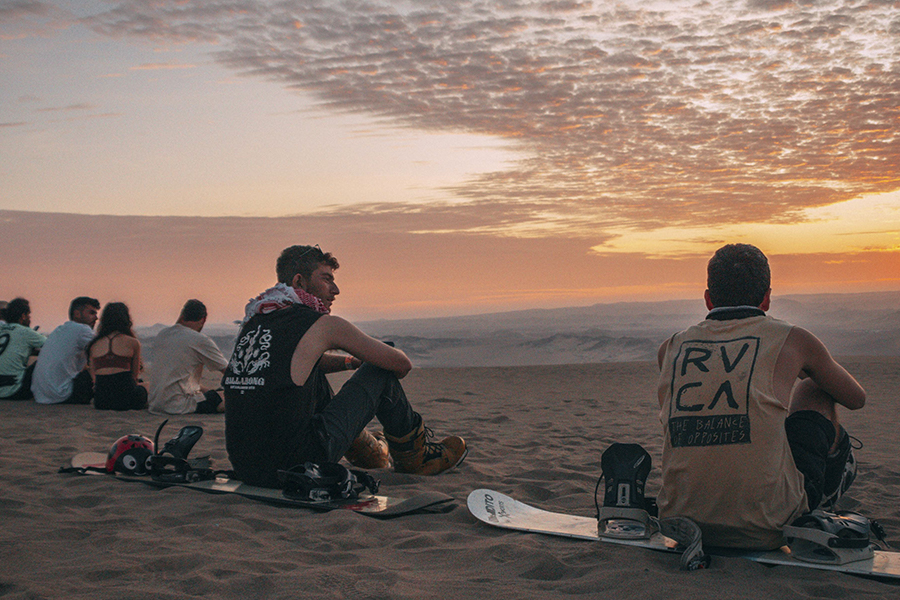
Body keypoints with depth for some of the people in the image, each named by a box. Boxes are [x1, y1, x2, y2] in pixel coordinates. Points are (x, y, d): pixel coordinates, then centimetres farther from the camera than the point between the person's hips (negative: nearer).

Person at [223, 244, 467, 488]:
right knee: (380, 373, 7)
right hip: (294, 466, -7)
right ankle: (415, 457, 28)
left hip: (244, 467, 7)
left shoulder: (253, 322, 13)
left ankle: (369, 450, 49)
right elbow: (401, 363, 4)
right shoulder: (322, 325, -7)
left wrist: (350, 362, 29)